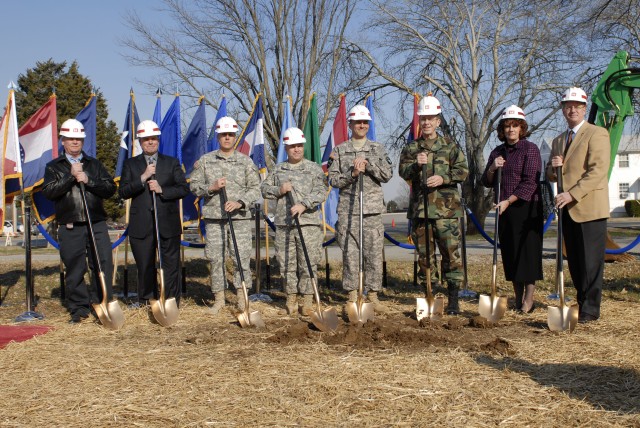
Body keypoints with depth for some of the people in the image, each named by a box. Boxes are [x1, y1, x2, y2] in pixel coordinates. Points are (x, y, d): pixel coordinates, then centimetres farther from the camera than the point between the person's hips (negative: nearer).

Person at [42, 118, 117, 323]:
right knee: (74, 269, 3)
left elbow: (110, 188, 5)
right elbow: (48, 191, -6)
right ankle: (79, 307, 14)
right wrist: (71, 176, -12)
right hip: (69, 227, -1)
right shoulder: (54, 166, 10)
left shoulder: (94, 164, 15)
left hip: (96, 224, 1)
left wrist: (88, 180, -9)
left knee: (104, 264, -4)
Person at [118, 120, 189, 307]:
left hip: (168, 224, 0)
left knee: (171, 265, 4)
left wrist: (162, 190, -13)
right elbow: (123, 192, -3)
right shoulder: (130, 164, 8)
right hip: (141, 226, 0)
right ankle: (146, 303, 20)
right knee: (145, 267, 8)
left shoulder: (172, 163, 9)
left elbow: (184, 188, 1)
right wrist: (142, 178, -15)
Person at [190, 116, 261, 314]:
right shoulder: (205, 160, 9)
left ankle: (242, 298, 8)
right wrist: (211, 187, -9)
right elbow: (194, 185, 9)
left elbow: (255, 189, 3)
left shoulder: (246, 162, 7)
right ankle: (219, 299, 15)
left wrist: (240, 202, -13)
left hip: (240, 218, -1)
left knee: (241, 258, -3)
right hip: (213, 218, 1)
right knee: (215, 259, 4)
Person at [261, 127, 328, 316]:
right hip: (283, 224, 3)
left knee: (308, 264, -2)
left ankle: (308, 300, 7)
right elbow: (264, 189, 17)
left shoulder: (314, 169, 6)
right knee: (287, 264, 5)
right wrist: (279, 190, -3)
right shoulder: (278, 170, 15)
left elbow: (321, 192, -6)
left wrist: (304, 204, -20)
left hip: (308, 224, -2)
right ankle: (291, 299, 17)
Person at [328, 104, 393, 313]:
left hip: (373, 209, 1)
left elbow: (387, 175, 2)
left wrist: (368, 163, -11)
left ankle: (373, 296, 10)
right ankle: (352, 296, 10)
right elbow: (333, 180, 3)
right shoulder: (339, 150, 8)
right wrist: (352, 174, -13)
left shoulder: (377, 149, 11)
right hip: (347, 210, 0)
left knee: (374, 254, 1)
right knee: (349, 254, 1)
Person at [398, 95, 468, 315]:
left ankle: (453, 299, 0)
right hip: (419, 207, 2)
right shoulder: (411, 148, 11)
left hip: (446, 208, -2)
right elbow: (403, 171, -1)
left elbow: (462, 170, 0)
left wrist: (443, 178, -15)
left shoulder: (450, 146, 7)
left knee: (451, 252, -6)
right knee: (424, 254, 8)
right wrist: (416, 165, -21)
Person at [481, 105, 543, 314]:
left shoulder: (530, 149, -5)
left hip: (527, 208, -5)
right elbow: (487, 182, 12)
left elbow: (530, 182, -13)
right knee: (510, 254, 8)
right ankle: (518, 298, 17)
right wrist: (492, 168, -8)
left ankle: (528, 300, 3)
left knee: (528, 251, -3)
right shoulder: (497, 152, 12)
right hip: (504, 210, 6)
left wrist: (509, 201, -19)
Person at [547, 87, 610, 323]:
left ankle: (590, 309, 1)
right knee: (574, 262, 9)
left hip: (589, 207, -7)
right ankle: (582, 302, 18)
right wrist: (553, 167, -1)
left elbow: (598, 171, -14)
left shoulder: (597, 134, -3)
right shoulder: (558, 140, 19)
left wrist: (572, 194, -21)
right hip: (568, 209, 7)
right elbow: (551, 176, 23)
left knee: (591, 261, -5)